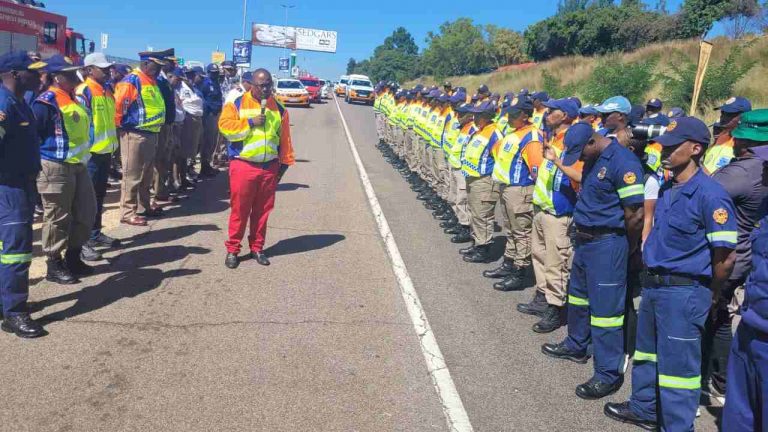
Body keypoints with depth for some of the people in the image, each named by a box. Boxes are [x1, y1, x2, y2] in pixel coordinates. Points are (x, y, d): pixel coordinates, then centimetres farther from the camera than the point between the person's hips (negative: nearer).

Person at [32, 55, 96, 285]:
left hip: (78, 166, 9)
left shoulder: (75, 98, 15)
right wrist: (43, 158, -12)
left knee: (86, 212, 13)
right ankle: (54, 265, 11)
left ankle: (73, 258, 27)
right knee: (58, 218, -1)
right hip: (56, 168, -9)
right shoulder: (47, 102, -13)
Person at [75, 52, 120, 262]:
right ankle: (81, 241, 4)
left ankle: (95, 233, 28)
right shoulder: (84, 91, -12)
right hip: (91, 153, -8)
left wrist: (113, 146, 19)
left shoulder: (107, 90, 13)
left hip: (106, 152, 8)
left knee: (99, 195, 16)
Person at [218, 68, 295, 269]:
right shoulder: (237, 104, 0)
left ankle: (257, 248, 23)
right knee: (239, 210, 2)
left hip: (269, 167, 3)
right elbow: (225, 126, -11)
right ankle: (232, 249, 13)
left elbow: (285, 139, 10)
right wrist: (249, 122, -17)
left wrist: (285, 162, 8)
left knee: (262, 210, 10)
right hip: (243, 166, -3)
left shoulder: (279, 109, 8)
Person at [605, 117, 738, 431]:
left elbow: (725, 256, -18)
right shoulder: (666, 188, 6)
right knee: (647, 352, 23)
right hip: (653, 285, 9)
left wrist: (707, 295, -5)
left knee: (677, 364, 3)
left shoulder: (709, 195, -19)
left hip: (684, 292, -9)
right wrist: (651, 279, 18)